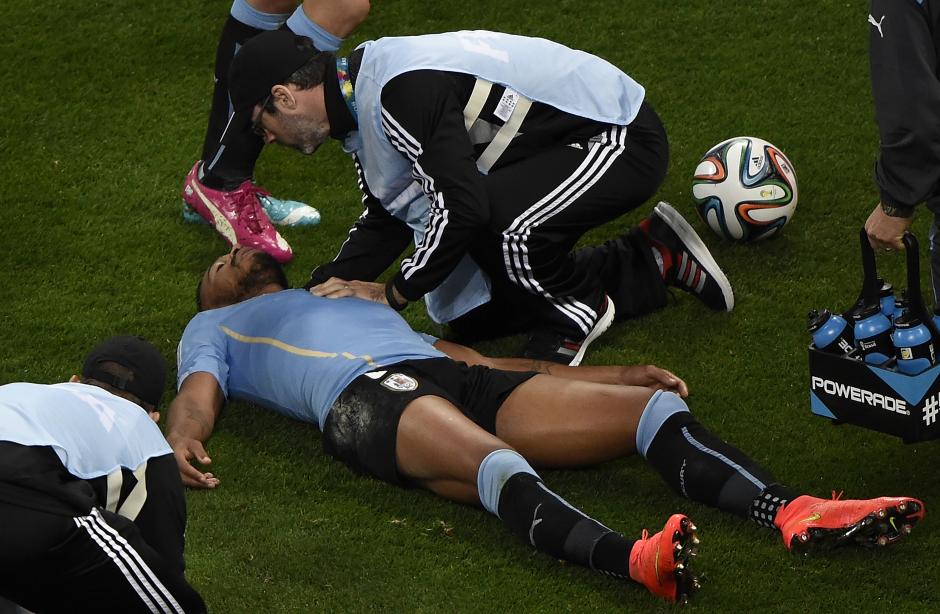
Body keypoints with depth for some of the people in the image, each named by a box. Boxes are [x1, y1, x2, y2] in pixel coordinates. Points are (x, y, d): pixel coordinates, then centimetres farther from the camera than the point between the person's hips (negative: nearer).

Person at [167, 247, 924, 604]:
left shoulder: (358, 305, 43)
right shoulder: (213, 328, 32)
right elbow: (199, 391, 12)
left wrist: (605, 375, 25)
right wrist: (181, 438, -15)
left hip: (454, 379, 6)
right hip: (366, 400, -6)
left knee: (650, 406, -16)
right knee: (492, 462, -40)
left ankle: (795, 513, -37)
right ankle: (633, 559, -66)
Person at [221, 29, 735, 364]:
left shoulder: (401, 89, -30)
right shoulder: (363, 103, 3)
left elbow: (461, 206, -31)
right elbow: (388, 219, 11)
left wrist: (394, 293, -18)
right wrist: (318, 293, -1)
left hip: (623, 140, -10)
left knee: (506, 225, -36)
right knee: (471, 314, 7)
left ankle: (580, 311, -4)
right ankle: (651, 260, 16)